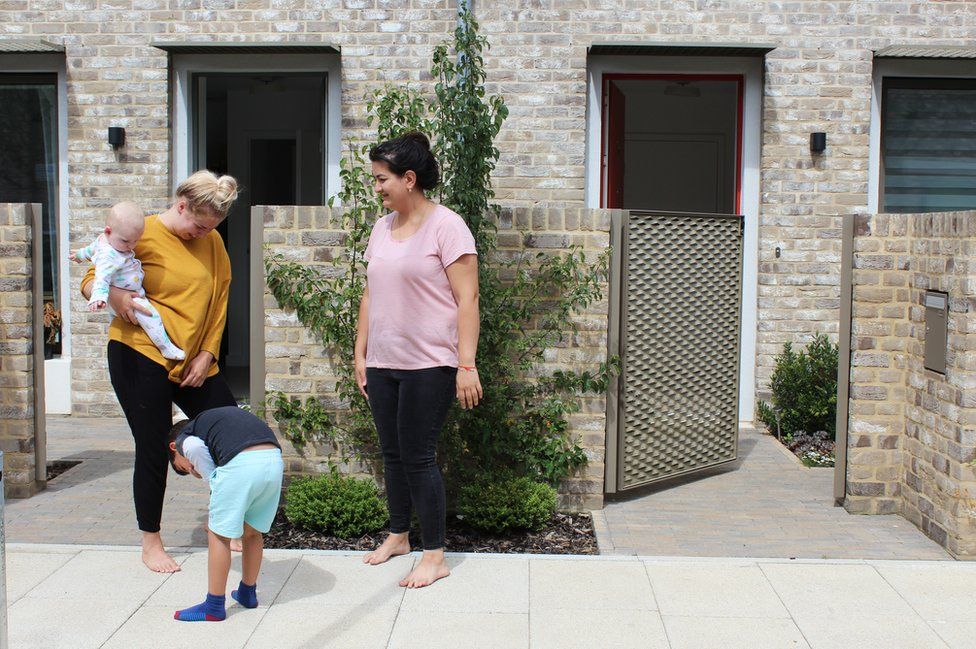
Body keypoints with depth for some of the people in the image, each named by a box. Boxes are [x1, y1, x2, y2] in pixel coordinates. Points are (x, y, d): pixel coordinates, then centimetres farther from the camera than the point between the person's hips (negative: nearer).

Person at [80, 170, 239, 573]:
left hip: (194, 362, 5)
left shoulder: (212, 242, 7)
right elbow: (90, 281, -2)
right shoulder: (143, 235, -8)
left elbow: (219, 302, 9)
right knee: (153, 450, 1)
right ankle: (150, 543, 19)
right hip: (142, 357, -5)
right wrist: (113, 295, -25)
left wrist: (207, 354, 0)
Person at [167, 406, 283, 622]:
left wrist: (213, 482, 8)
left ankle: (214, 606, 18)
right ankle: (248, 593, 39)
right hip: (274, 458, 7)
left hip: (241, 461, -7)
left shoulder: (184, 438, 21)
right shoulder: (219, 417, 39)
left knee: (218, 535, 10)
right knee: (252, 531, 24)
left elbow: (196, 447, -6)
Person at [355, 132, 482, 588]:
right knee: (392, 454, 14)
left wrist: (467, 365, -18)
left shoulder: (445, 226, -10)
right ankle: (398, 535, 31)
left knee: (417, 457, -4)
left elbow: (467, 299, -14)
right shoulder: (382, 229, 12)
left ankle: (435, 556, 7)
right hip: (383, 363, 7)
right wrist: (360, 354, 15)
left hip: (429, 365, -7)